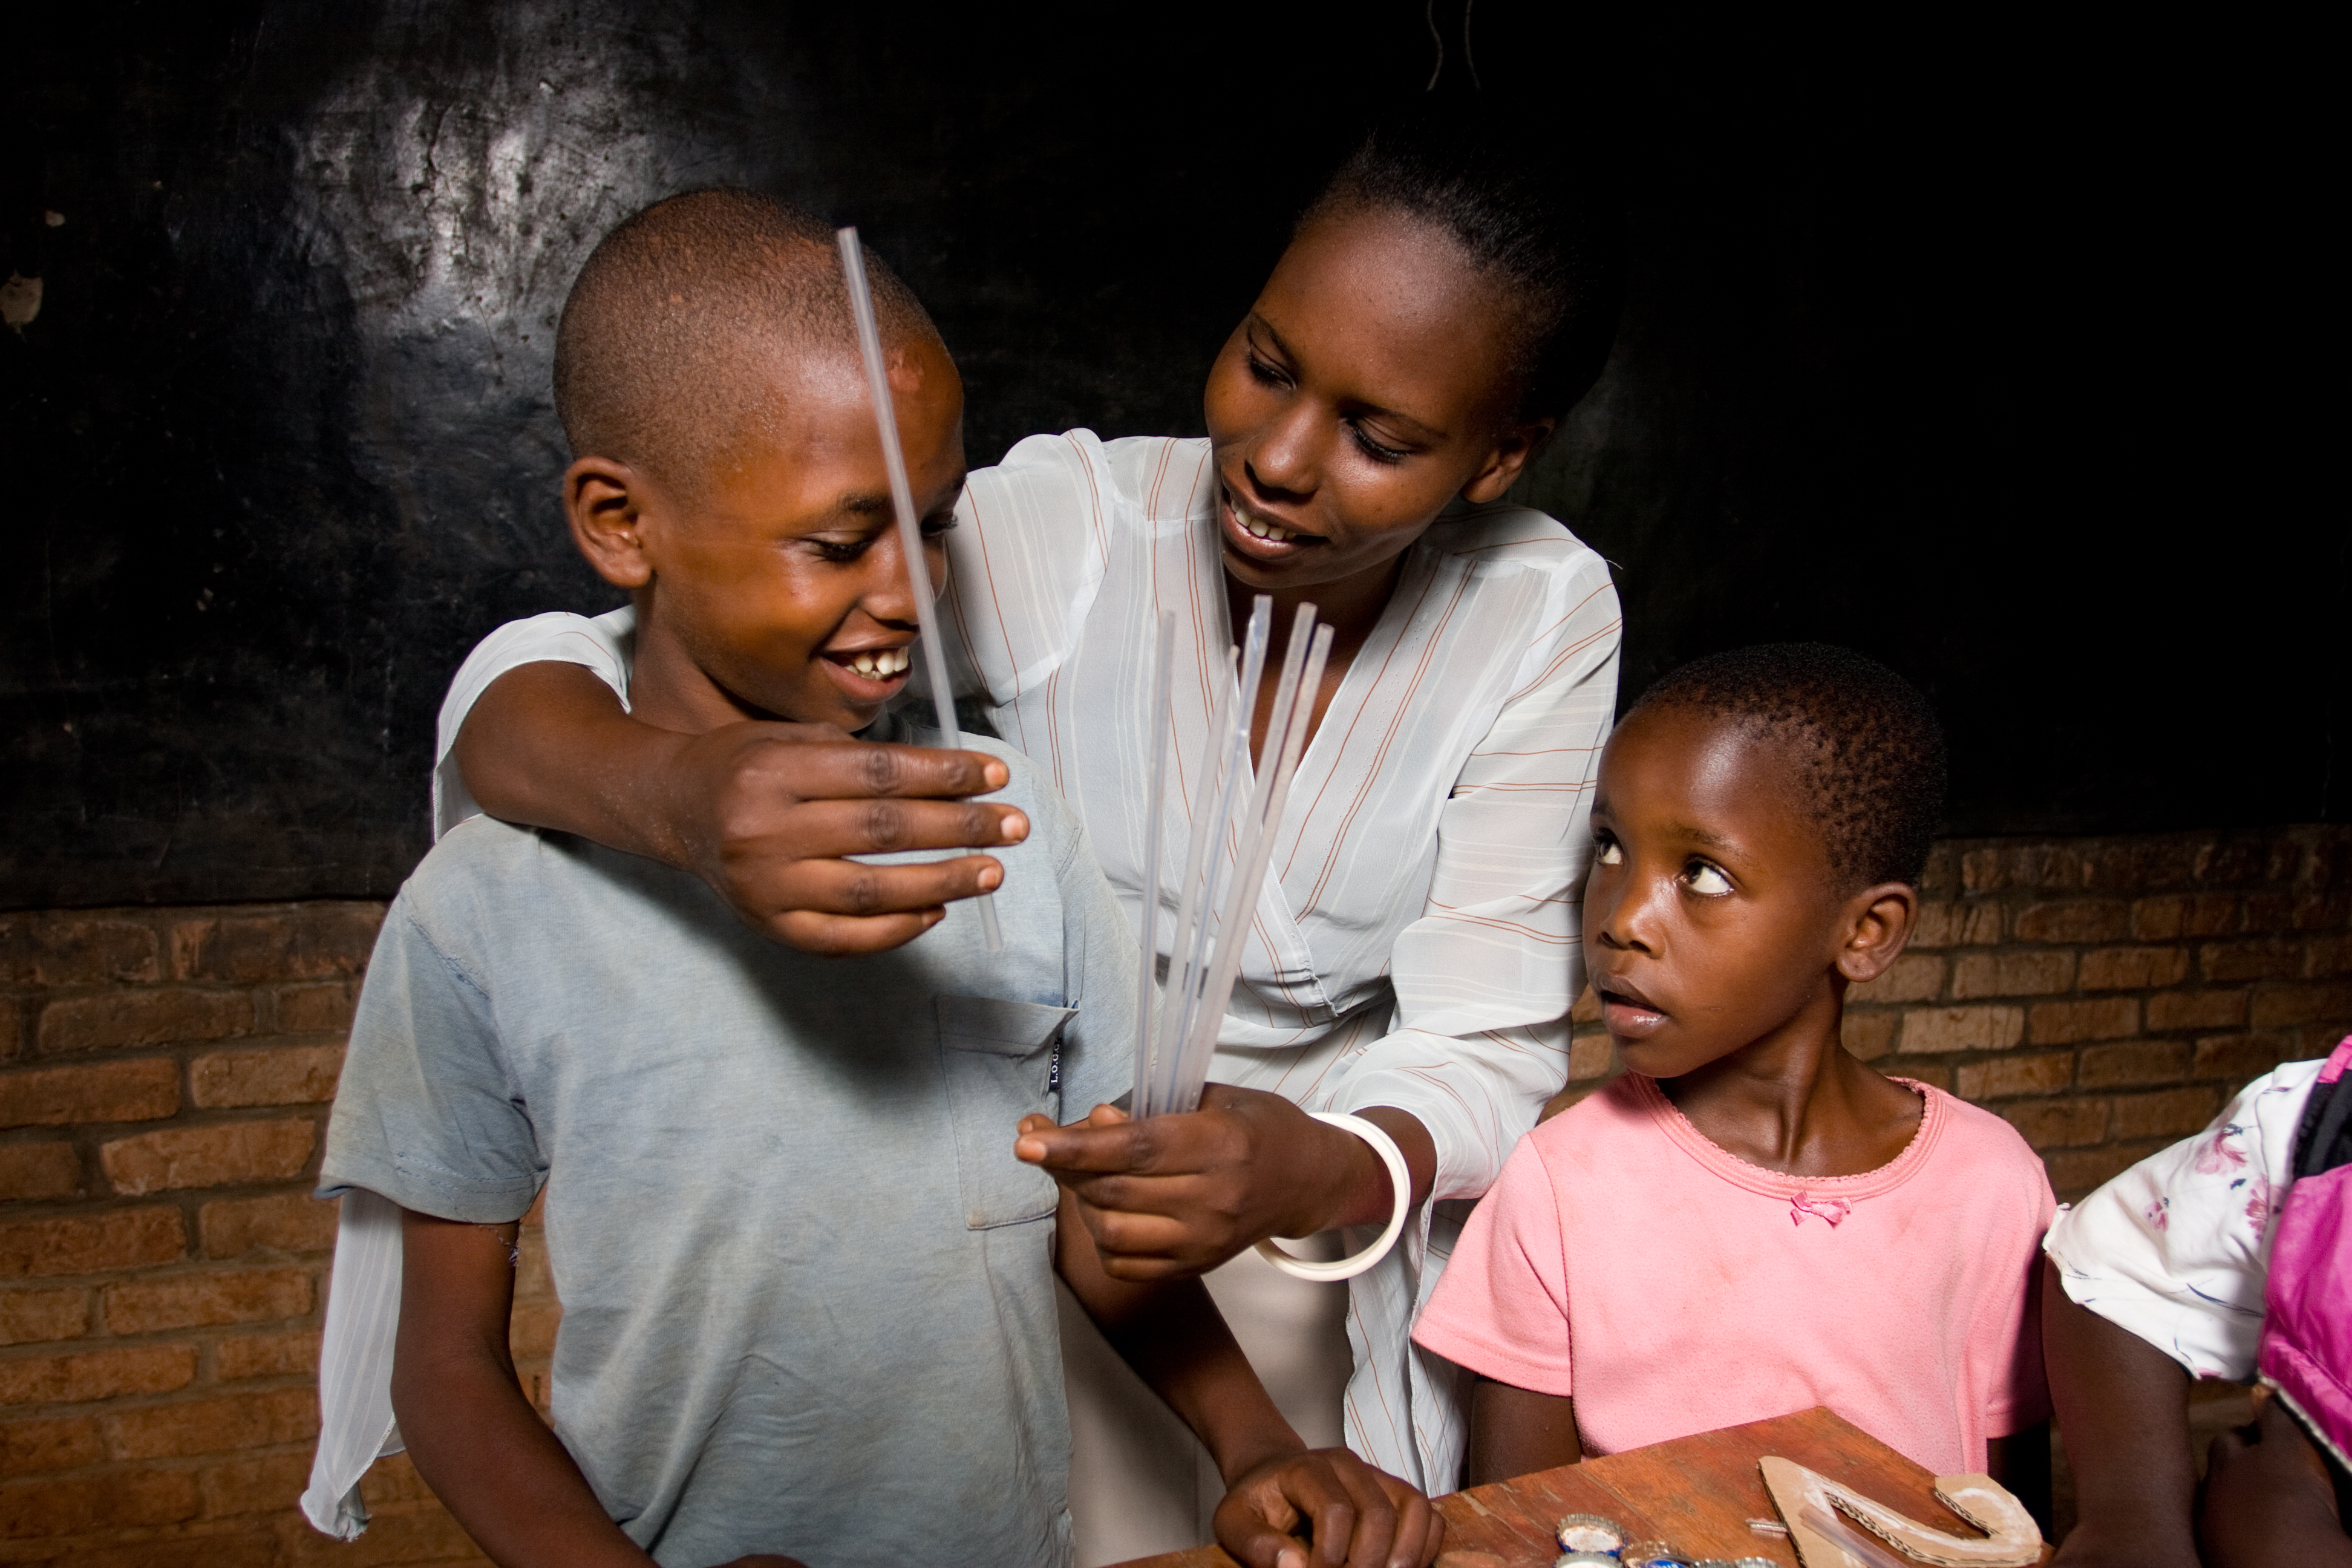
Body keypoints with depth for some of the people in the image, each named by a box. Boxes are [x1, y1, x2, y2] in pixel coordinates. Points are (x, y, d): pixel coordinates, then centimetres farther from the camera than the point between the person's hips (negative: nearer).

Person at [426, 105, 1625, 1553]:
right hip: (1031, 1215, -2)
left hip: (1338, 1234, 3)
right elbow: (538, 683, -29)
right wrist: (686, 795, -53)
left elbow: (1486, 1047, -16)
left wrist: (1317, 1175, -39)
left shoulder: (1543, 614, -15)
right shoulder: (1065, 528, -24)